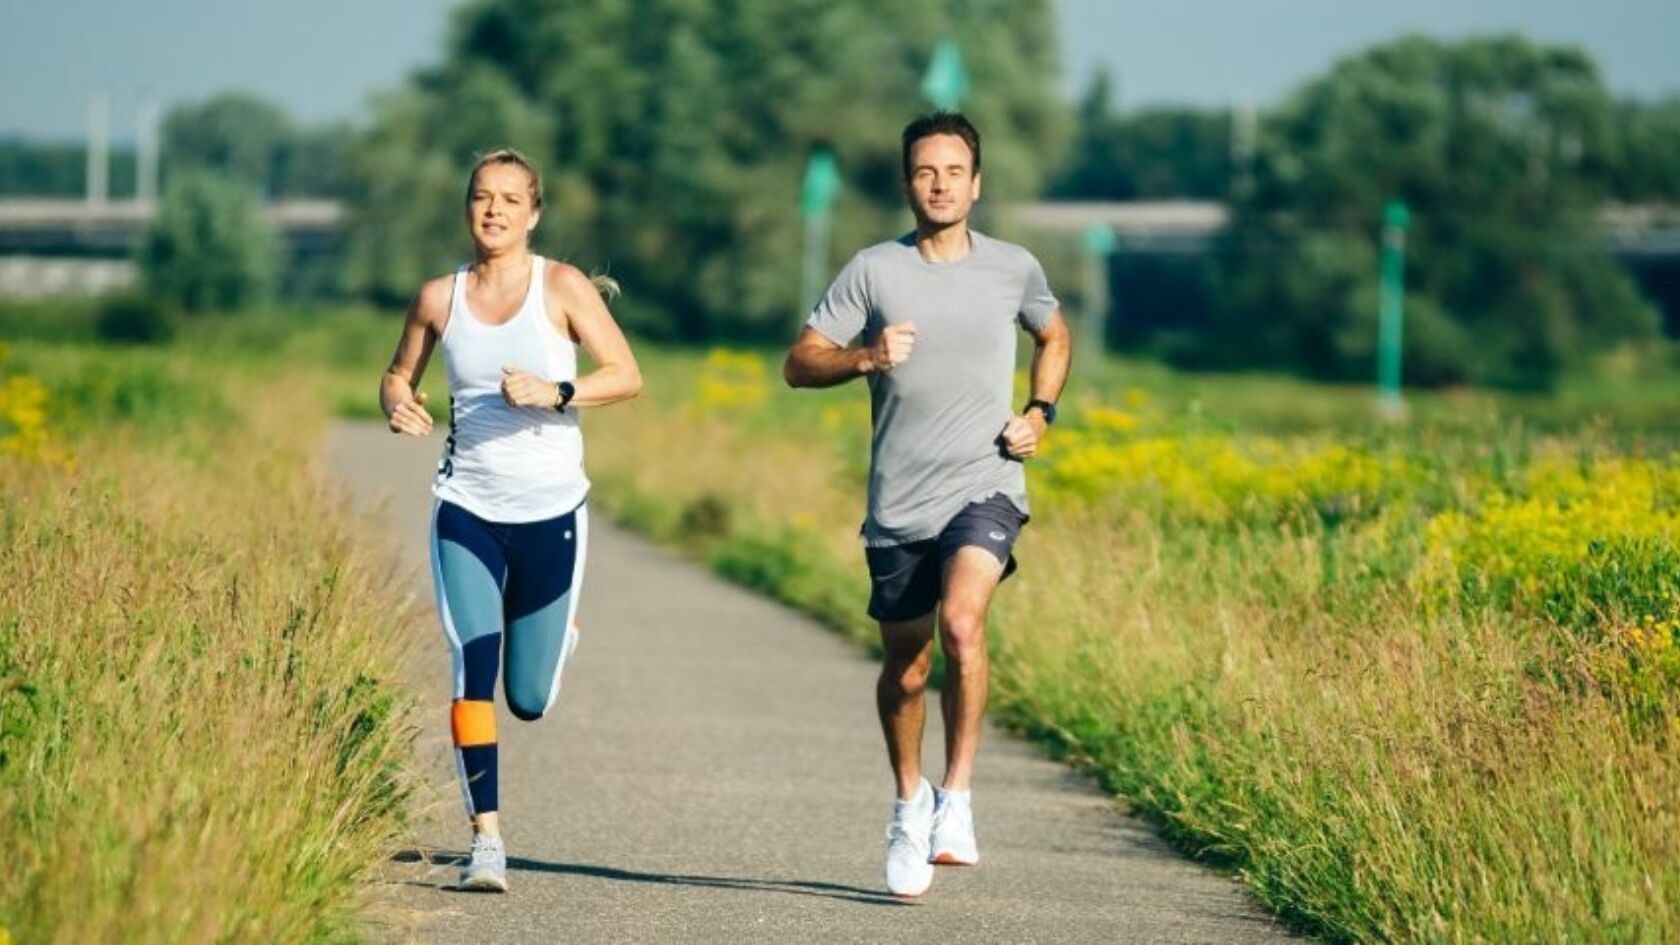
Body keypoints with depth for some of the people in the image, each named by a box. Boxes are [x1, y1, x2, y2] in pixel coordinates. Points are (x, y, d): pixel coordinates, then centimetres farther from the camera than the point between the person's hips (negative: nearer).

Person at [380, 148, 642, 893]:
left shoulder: (562, 287, -5)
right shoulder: (440, 297, 3)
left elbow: (627, 376, -10)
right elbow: (398, 374, 17)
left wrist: (554, 392, -25)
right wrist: (397, 403, -6)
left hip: (550, 511, -1)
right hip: (466, 509, 1)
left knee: (530, 699, 8)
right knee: (473, 670, -16)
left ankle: (558, 628, 44)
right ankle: (486, 838, -13)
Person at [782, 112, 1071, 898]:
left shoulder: (1013, 269, 3)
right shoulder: (874, 271, -2)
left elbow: (1054, 337, 24)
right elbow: (798, 363, -2)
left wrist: (1040, 413, 7)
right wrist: (865, 357, -21)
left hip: (984, 488, -1)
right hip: (899, 503, 1)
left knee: (961, 621, -27)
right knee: (905, 665, 10)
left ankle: (957, 797, -17)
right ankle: (909, 804, 35)